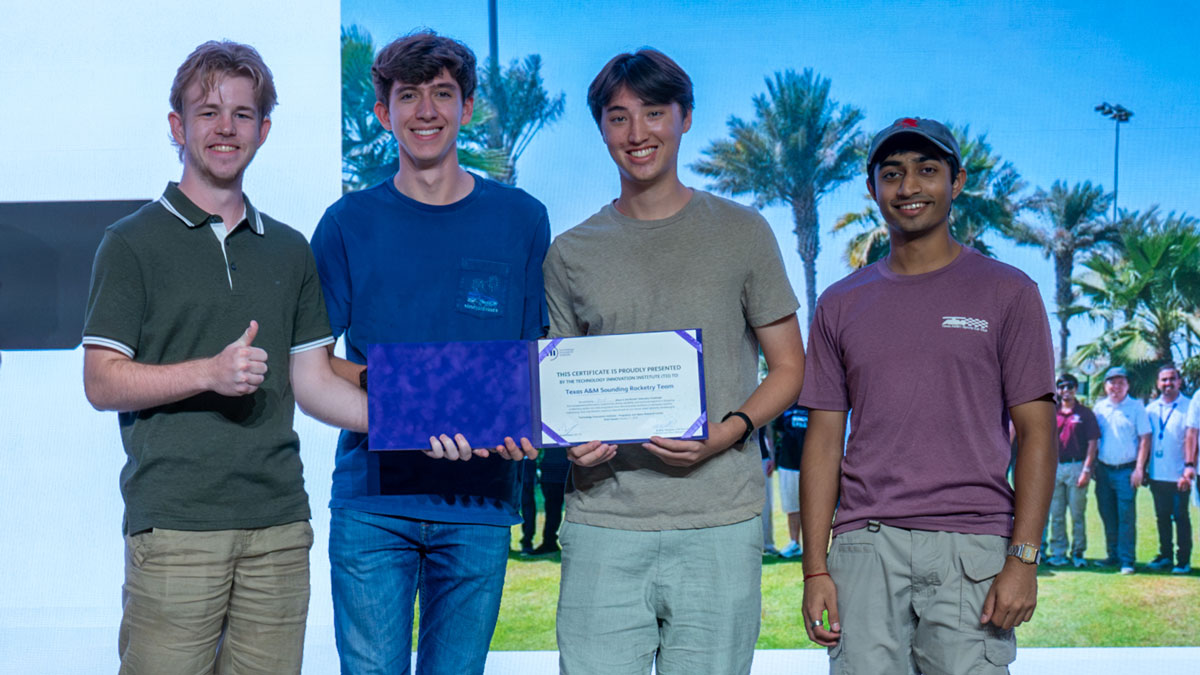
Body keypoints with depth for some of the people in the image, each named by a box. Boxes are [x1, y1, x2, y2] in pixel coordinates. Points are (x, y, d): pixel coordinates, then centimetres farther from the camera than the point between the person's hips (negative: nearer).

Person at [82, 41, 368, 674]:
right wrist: (212, 372, -18)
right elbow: (101, 383, -3)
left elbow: (311, 380, 16)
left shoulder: (288, 249, 17)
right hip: (174, 524, -4)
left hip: (278, 525, 4)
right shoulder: (133, 243, 3)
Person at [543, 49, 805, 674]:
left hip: (718, 526, -1)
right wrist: (571, 439, -6)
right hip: (603, 525, 1)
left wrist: (727, 432, -10)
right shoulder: (572, 253, 12)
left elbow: (788, 367, 9)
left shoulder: (740, 233, 8)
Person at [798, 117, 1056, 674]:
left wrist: (1023, 559, -8)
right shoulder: (841, 305, 14)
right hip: (866, 546, 2)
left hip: (971, 547, -2)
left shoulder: (1007, 293, 6)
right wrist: (814, 568, 4)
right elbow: (824, 439, 12)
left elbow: (1036, 432, 2)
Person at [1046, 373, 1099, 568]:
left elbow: (1092, 443, -2)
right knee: (1056, 514, 4)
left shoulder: (1085, 413, 2)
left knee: (1077, 514, 0)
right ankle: (1058, 553, 10)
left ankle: (1078, 552, 7)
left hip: (1077, 466, -3)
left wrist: (1087, 469, -10)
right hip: (1054, 467, 3)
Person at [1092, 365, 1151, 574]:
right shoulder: (1099, 407, 9)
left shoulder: (1136, 407, -1)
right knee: (1108, 515, 9)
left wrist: (1139, 469, -10)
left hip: (1126, 469, -4)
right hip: (1103, 469, 4)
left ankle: (1127, 560, -1)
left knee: (1126, 517, -5)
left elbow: (1144, 438, -3)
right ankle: (1113, 555, 20)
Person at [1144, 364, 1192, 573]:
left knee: (1181, 517, 2)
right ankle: (1165, 555, 22)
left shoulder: (1188, 407, -6)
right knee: (1162, 517, 12)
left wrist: (1188, 471, -14)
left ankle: (1183, 560, 8)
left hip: (1178, 476, -4)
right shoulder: (1151, 409, 8)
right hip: (1157, 475, 4)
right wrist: (1141, 469, 7)